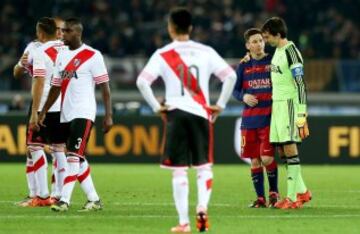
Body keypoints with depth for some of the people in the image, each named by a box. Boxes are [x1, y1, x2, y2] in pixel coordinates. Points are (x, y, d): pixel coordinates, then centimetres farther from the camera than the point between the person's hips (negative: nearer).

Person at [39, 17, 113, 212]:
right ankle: (93, 199, 17)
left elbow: (104, 87, -8)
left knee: (73, 156, -14)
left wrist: (109, 115, -13)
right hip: (66, 114, 7)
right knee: (78, 160, 9)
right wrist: (43, 112, 13)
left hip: (83, 114, -7)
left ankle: (64, 200, -17)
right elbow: (55, 87, 18)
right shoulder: (61, 56, 14)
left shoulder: (92, 56, -6)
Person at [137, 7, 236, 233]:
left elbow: (142, 81, -12)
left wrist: (156, 106, -2)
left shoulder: (163, 54, -1)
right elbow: (230, 76, -4)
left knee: (179, 171, 3)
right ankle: (202, 208, -13)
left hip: (176, 113, -1)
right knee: (204, 167, 10)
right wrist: (220, 105, 3)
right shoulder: (206, 52, 4)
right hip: (201, 113, 1)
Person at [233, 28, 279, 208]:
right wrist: (243, 97, -7)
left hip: (269, 117, -3)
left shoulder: (273, 62, 1)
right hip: (249, 119, 3)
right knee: (254, 161, 4)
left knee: (267, 158, -11)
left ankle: (274, 192, 10)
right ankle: (260, 198, 13)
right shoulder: (243, 66, 9)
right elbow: (235, 90, 14)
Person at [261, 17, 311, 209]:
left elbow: (300, 84, -17)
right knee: (282, 149, 9)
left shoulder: (291, 52, -14)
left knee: (289, 147, -10)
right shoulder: (277, 51, 14)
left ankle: (293, 197, -10)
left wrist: (301, 113, -21)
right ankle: (302, 191, 18)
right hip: (277, 104, 9)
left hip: (289, 103, -9)